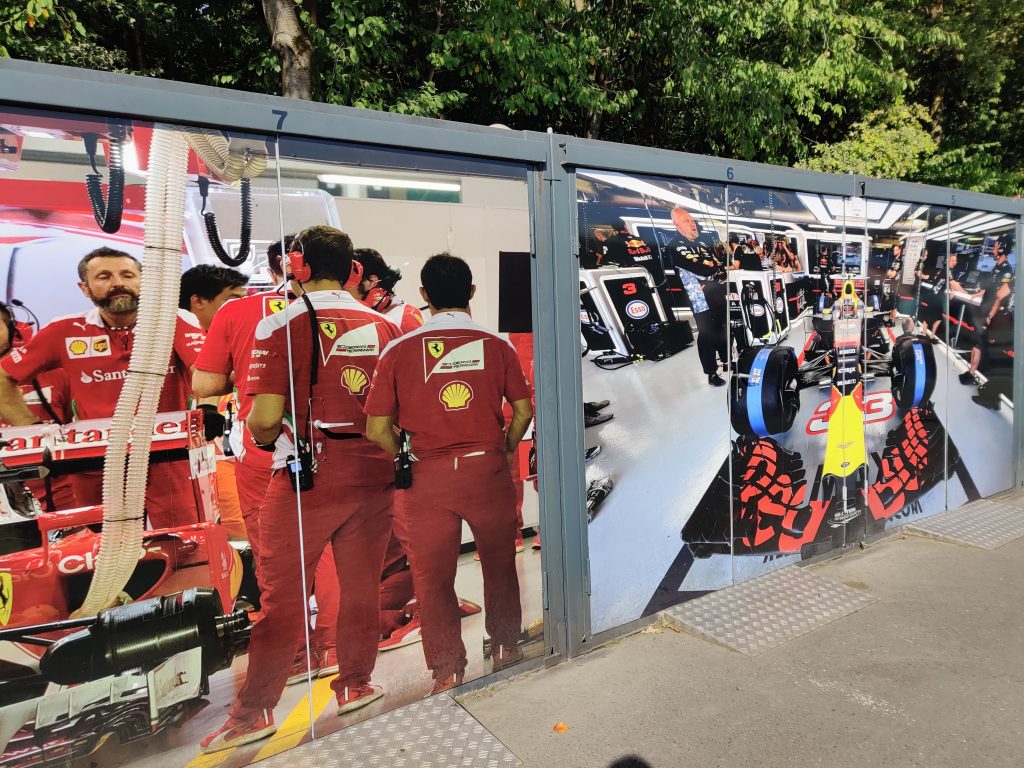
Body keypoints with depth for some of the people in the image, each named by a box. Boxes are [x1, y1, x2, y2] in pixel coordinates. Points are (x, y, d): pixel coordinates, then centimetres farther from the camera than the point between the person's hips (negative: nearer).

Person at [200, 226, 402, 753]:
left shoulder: (283, 325, -9)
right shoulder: (383, 326, 3)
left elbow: (266, 417, -14)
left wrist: (258, 435, 8)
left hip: (308, 474, -4)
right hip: (373, 473, 4)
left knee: (282, 595, 8)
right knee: (361, 587, 17)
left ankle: (253, 712, 20)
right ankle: (355, 685, 33)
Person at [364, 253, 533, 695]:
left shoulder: (399, 350, -6)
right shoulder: (497, 345, -3)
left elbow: (377, 429, -7)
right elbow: (523, 411, 0)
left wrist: (406, 458, 10)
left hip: (428, 476, -1)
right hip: (488, 470, 2)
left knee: (433, 576, 14)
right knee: (499, 564, 22)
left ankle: (448, 673, 25)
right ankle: (505, 649, 38)